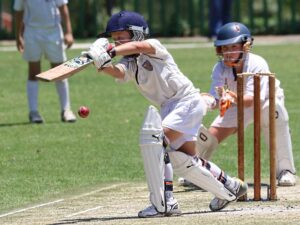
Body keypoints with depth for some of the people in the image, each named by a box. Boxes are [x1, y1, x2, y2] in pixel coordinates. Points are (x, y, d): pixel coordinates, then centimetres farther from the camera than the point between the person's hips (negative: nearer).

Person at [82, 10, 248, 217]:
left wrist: (111, 52, -49)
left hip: (188, 101, -10)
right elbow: (117, 71, -18)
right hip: (169, 107, 10)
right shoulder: (129, 65, 5)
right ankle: (230, 189, 38)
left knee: (154, 138, -25)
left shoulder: (154, 46, -11)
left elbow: (138, 47, -35)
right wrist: (103, 64, -40)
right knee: (183, 160, 16)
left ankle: (164, 203, -27)